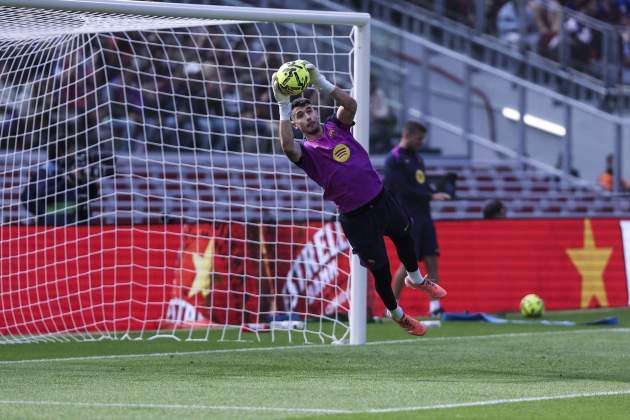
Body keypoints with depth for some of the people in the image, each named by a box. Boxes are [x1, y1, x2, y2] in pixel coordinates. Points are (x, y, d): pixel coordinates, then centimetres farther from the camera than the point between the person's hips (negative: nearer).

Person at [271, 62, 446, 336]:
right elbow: (287, 146, -34)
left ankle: (416, 279, 59)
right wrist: (283, 106, -39)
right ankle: (397, 315, 28)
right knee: (380, 270, 3)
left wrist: (320, 82, -31)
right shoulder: (306, 151, -10)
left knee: (404, 237, 29)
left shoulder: (335, 127, 0)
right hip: (355, 216, -4)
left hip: (381, 198, 4)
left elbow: (350, 105, -20)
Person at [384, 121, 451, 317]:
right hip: (408, 218, -8)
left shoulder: (417, 158, 17)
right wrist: (431, 196, -18)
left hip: (423, 216, 8)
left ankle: (435, 306, -3)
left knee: (432, 261, 0)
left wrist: (434, 193, -1)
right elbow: (404, 190, -17)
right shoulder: (394, 159, -9)